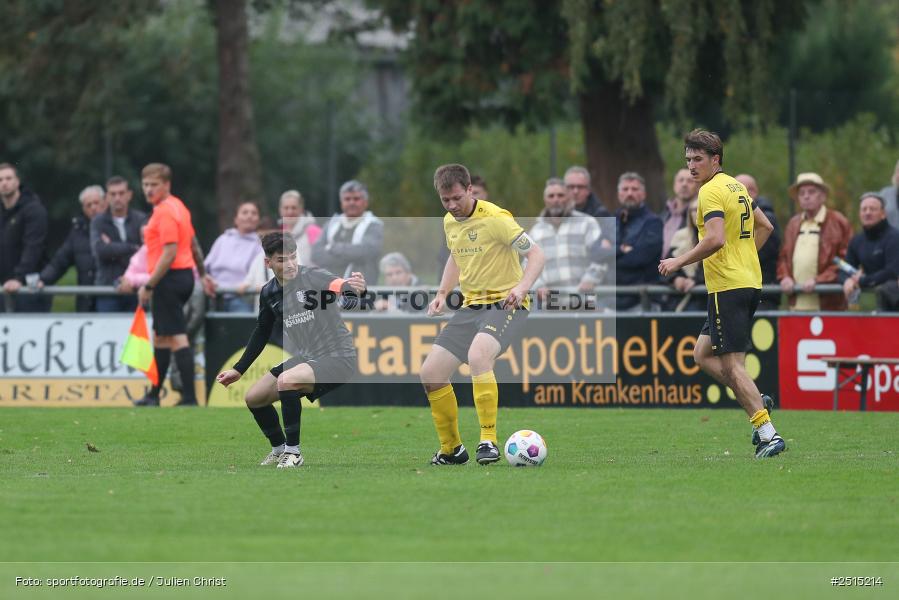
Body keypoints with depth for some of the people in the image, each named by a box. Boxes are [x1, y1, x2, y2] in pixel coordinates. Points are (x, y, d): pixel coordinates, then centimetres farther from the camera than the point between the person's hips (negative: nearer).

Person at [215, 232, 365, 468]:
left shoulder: (314, 277, -17)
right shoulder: (269, 293, 2)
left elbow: (343, 287, -37)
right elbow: (262, 333, 18)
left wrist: (357, 288, -61)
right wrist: (238, 370, 20)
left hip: (339, 358, -8)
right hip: (306, 359, 8)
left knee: (286, 381, -31)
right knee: (254, 397, 6)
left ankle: (293, 452, -16)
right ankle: (279, 449, 30)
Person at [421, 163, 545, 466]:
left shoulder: (495, 219, -16)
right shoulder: (449, 222, 8)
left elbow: (536, 254, -16)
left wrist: (522, 287, -33)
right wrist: (443, 293, 13)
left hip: (505, 305, -8)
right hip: (471, 307, 8)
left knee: (477, 355, -36)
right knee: (430, 373, -1)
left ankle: (488, 441, -29)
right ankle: (451, 449, 16)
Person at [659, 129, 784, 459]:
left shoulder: (711, 191, -13)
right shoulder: (737, 186, 16)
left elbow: (716, 239, -25)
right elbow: (765, 226, 25)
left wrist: (679, 262, -17)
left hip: (727, 286, -10)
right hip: (750, 281, 10)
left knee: (731, 366, -8)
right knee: (703, 354, 16)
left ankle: (768, 435, -13)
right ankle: (756, 403, 6)